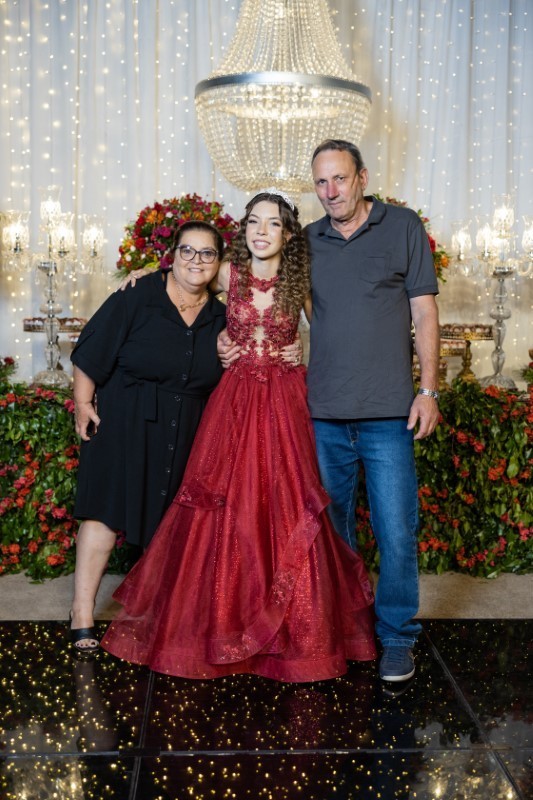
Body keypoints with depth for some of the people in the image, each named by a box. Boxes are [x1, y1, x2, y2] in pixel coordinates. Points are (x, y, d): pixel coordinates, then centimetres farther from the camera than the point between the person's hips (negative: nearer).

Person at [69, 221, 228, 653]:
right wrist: (83, 403, -10)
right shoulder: (137, 299, -8)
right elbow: (92, 352, -8)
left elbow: (222, 382, 19)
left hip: (185, 436, 4)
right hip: (124, 422, -4)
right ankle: (82, 614, 1)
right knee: (106, 510, -6)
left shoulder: (221, 317, 6)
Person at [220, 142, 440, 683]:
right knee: (331, 530, 12)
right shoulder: (307, 241, 11)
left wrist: (428, 389, -4)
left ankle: (396, 638, 17)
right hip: (323, 413, 3)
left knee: (395, 532, -1)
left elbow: (424, 313, 3)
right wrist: (235, 339, 1)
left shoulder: (403, 227, 4)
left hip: (387, 414, -3)